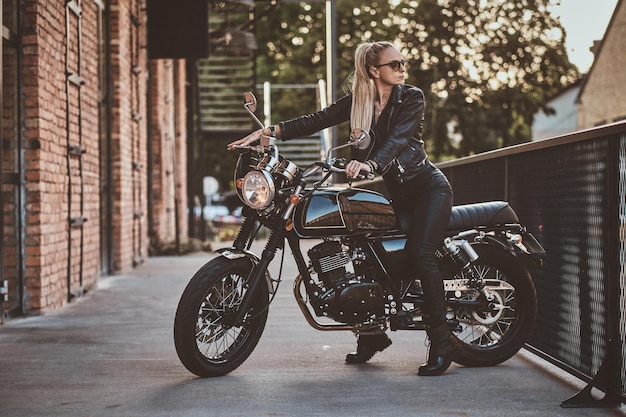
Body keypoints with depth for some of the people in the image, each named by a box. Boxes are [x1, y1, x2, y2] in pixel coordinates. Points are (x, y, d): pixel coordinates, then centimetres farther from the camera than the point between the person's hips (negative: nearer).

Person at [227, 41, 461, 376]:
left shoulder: (411, 97, -7)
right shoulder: (357, 101, 5)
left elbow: (398, 136, -24)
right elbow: (317, 120, -5)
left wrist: (370, 163, -43)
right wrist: (269, 131, -18)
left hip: (427, 187, -5)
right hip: (389, 190, 5)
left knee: (420, 253, -22)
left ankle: (442, 342, -19)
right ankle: (373, 333, 13)